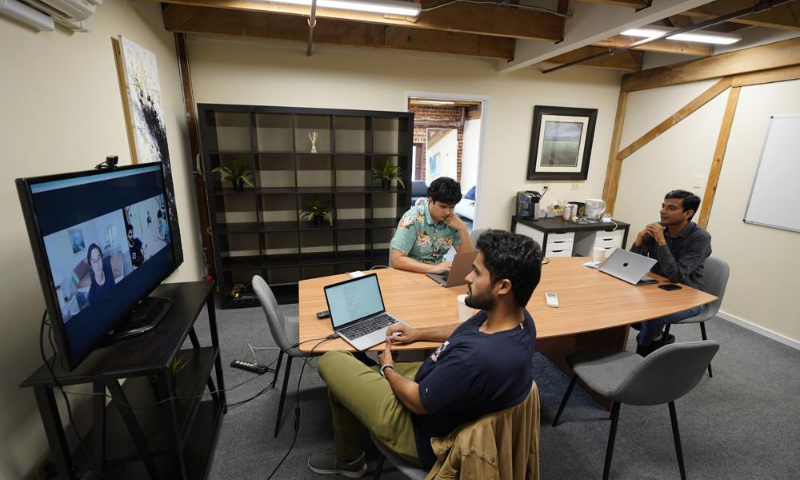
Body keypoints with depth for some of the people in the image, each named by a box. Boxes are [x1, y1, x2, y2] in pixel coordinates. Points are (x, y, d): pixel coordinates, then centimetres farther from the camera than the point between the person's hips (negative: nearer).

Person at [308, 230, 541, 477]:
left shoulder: (480, 357, -41)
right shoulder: (516, 316, -12)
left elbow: (417, 402, -25)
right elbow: (466, 330, 10)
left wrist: (387, 369, -6)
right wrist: (419, 333, 9)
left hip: (423, 431, -8)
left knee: (331, 362, 2)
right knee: (346, 372, 17)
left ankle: (348, 459, 28)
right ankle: (348, 456, 40)